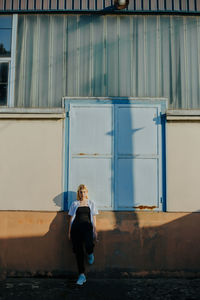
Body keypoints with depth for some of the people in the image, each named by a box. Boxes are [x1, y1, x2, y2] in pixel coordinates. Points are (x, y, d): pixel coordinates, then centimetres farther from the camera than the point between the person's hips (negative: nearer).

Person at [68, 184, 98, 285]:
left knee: (88, 245, -27)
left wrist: (95, 231, 5)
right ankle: (81, 275, 4)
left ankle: (90, 254, 12)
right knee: (78, 251, -3)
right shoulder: (74, 204, 15)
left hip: (87, 226, -1)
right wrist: (69, 232, 9)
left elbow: (94, 218, 13)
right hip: (76, 228, 1)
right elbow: (71, 218, 14)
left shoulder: (91, 203, 16)